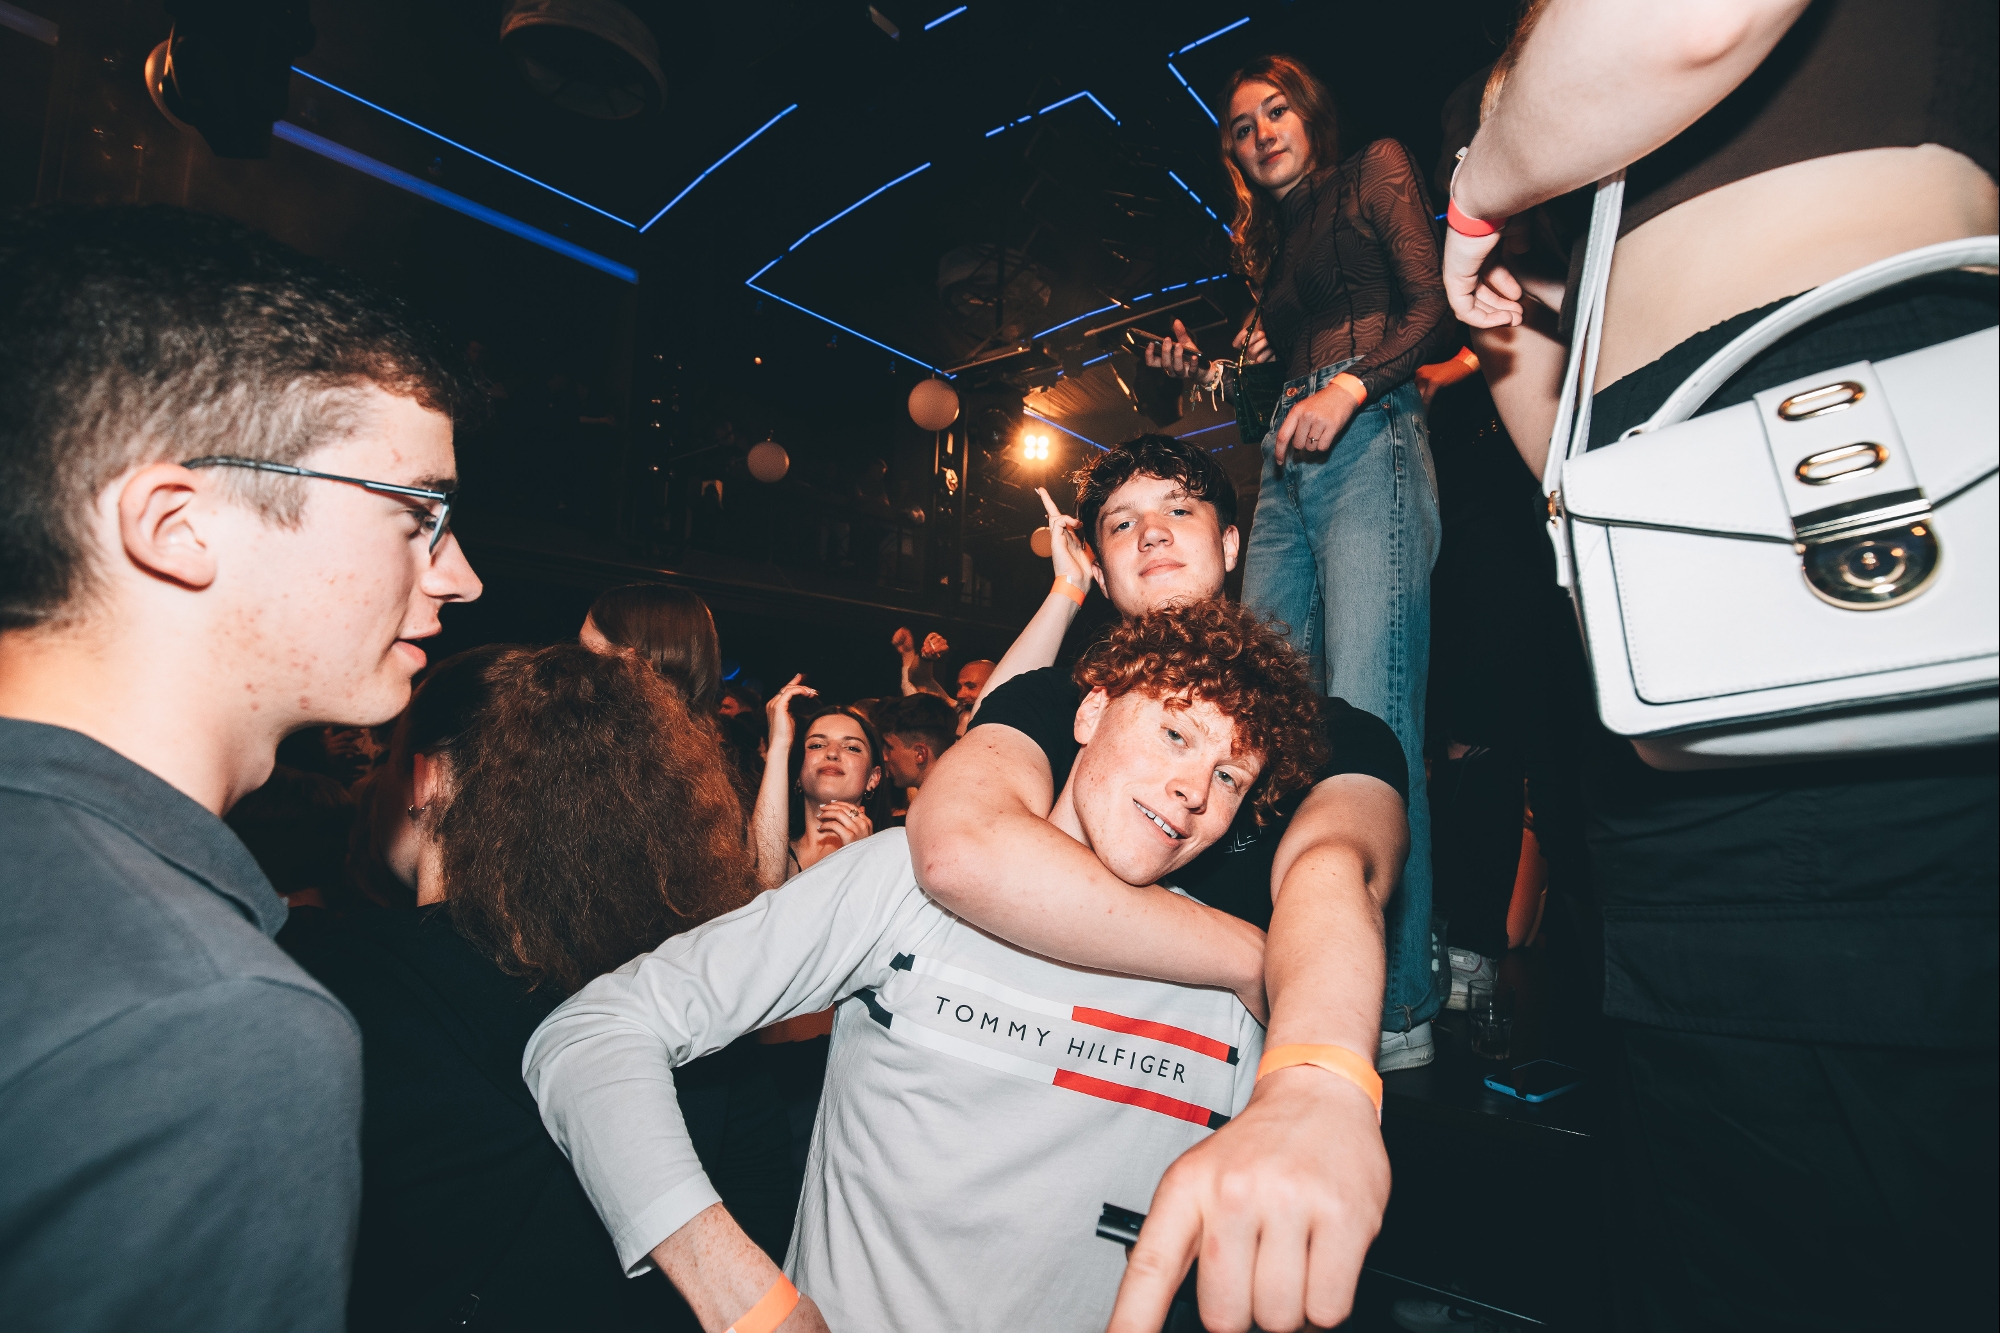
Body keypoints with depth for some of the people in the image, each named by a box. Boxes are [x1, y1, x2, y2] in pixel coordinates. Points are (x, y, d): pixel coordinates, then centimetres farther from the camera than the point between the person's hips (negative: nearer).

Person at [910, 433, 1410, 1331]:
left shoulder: (1332, 733, -2)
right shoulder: (1057, 701, -2)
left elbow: (1333, 866, -25)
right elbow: (960, 849, -24)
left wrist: (1317, 1086, -46)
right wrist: (1251, 959, -23)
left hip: (1245, 1086, 0)